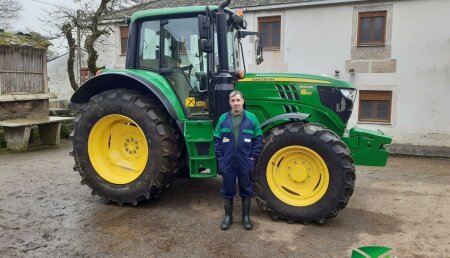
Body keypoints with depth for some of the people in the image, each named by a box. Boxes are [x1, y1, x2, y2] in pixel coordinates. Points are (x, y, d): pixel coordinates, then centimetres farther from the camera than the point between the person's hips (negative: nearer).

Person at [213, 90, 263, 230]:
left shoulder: (251, 118, -1)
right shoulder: (223, 119, 2)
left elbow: (258, 139, 1)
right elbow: (217, 139, 5)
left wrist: (253, 156, -5)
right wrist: (220, 157, -2)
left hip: (245, 162, 0)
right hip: (227, 162, 1)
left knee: (246, 189, 11)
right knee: (227, 190, 10)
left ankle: (246, 217, 25)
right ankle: (228, 216, 25)